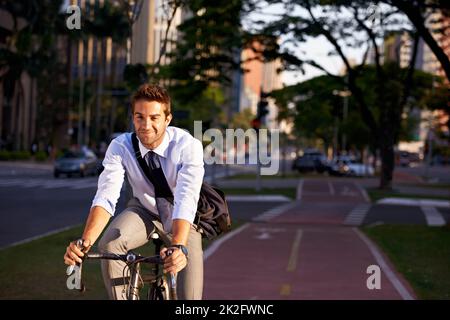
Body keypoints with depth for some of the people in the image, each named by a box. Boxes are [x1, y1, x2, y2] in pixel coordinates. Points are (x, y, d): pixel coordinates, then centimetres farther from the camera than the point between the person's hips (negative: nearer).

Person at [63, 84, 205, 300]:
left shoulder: (188, 146, -29)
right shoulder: (120, 147, -23)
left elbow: (186, 200, -42)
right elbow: (106, 197, -33)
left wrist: (179, 247, -60)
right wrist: (85, 241, -51)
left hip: (181, 220, -1)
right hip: (144, 211, 1)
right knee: (109, 244, -29)